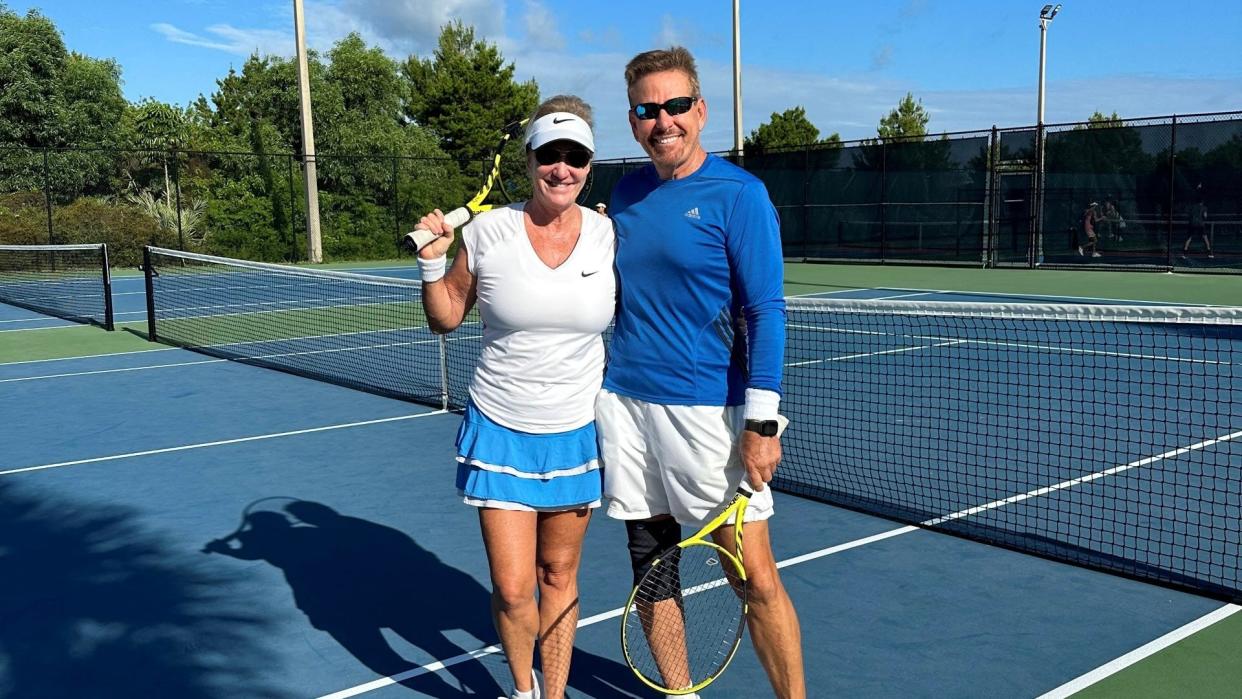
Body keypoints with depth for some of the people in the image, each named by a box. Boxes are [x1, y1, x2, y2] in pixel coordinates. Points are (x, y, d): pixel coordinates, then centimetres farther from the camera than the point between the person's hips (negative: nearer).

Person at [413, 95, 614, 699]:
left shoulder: (607, 234, -3)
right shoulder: (487, 230, -8)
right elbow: (445, 317, 4)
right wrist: (432, 261, -10)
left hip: (578, 433, 1)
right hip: (501, 432, -1)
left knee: (558, 575, 12)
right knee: (512, 589, -1)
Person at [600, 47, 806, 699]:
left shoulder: (738, 194, -7)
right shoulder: (625, 192, 9)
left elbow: (766, 311, -11)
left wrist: (762, 423, -17)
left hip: (708, 409, -5)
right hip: (625, 400, 5)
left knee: (756, 578, -3)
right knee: (651, 566, 12)